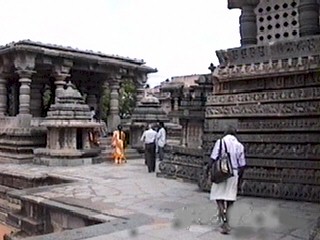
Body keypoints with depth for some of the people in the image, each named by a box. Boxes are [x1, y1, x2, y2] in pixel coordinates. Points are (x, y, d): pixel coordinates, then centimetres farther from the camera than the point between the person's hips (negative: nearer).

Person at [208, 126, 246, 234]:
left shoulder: (220, 142, -2)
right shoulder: (239, 145, 6)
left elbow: (212, 159, -8)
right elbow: (242, 165, 6)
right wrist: (239, 176, 17)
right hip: (234, 174, 3)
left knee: (219, 198, 3)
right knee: (229, 199, 13)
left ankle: (225, 222, -11)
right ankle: (225, 223, 22)